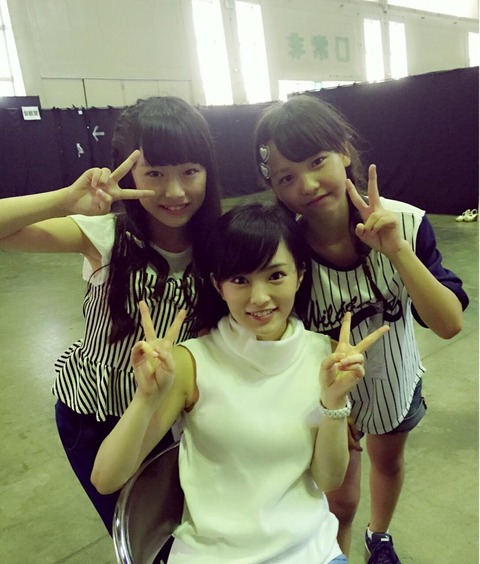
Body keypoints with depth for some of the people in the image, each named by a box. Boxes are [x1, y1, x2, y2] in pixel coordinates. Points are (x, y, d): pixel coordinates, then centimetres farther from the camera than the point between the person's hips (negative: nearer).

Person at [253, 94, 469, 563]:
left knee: (388, 461, 29)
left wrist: (397, 250, -41)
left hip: (396, 381, 4)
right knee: (340, 500, 12)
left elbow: (449, 325, -29)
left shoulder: (404, 223, -27)